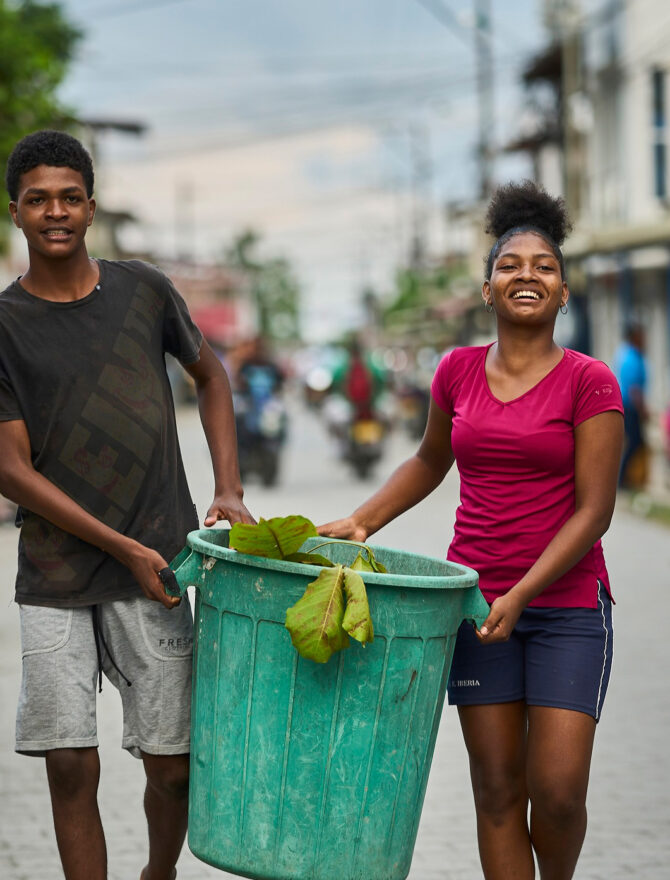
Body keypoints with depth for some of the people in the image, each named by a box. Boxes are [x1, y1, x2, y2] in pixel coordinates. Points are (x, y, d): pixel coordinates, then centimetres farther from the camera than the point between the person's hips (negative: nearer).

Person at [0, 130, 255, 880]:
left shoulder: (143, 291, 5)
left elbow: (209, 375, 22)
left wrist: (228, 491, 8)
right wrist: (124, 548, -11)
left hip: (154, 571, 2)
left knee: (172, 766, 3)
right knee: (71, 766, -5)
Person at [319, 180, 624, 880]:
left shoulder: (588, 382, -7)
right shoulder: (457, 371, 5)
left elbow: (593, 511, -10)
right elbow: (430, 461, 22)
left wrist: (521, 596, -19)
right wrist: (360, 523, 10)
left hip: (566, 601, -3)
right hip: (477, 599, 3)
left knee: (558, 790, -6)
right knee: (496, 785, 3)